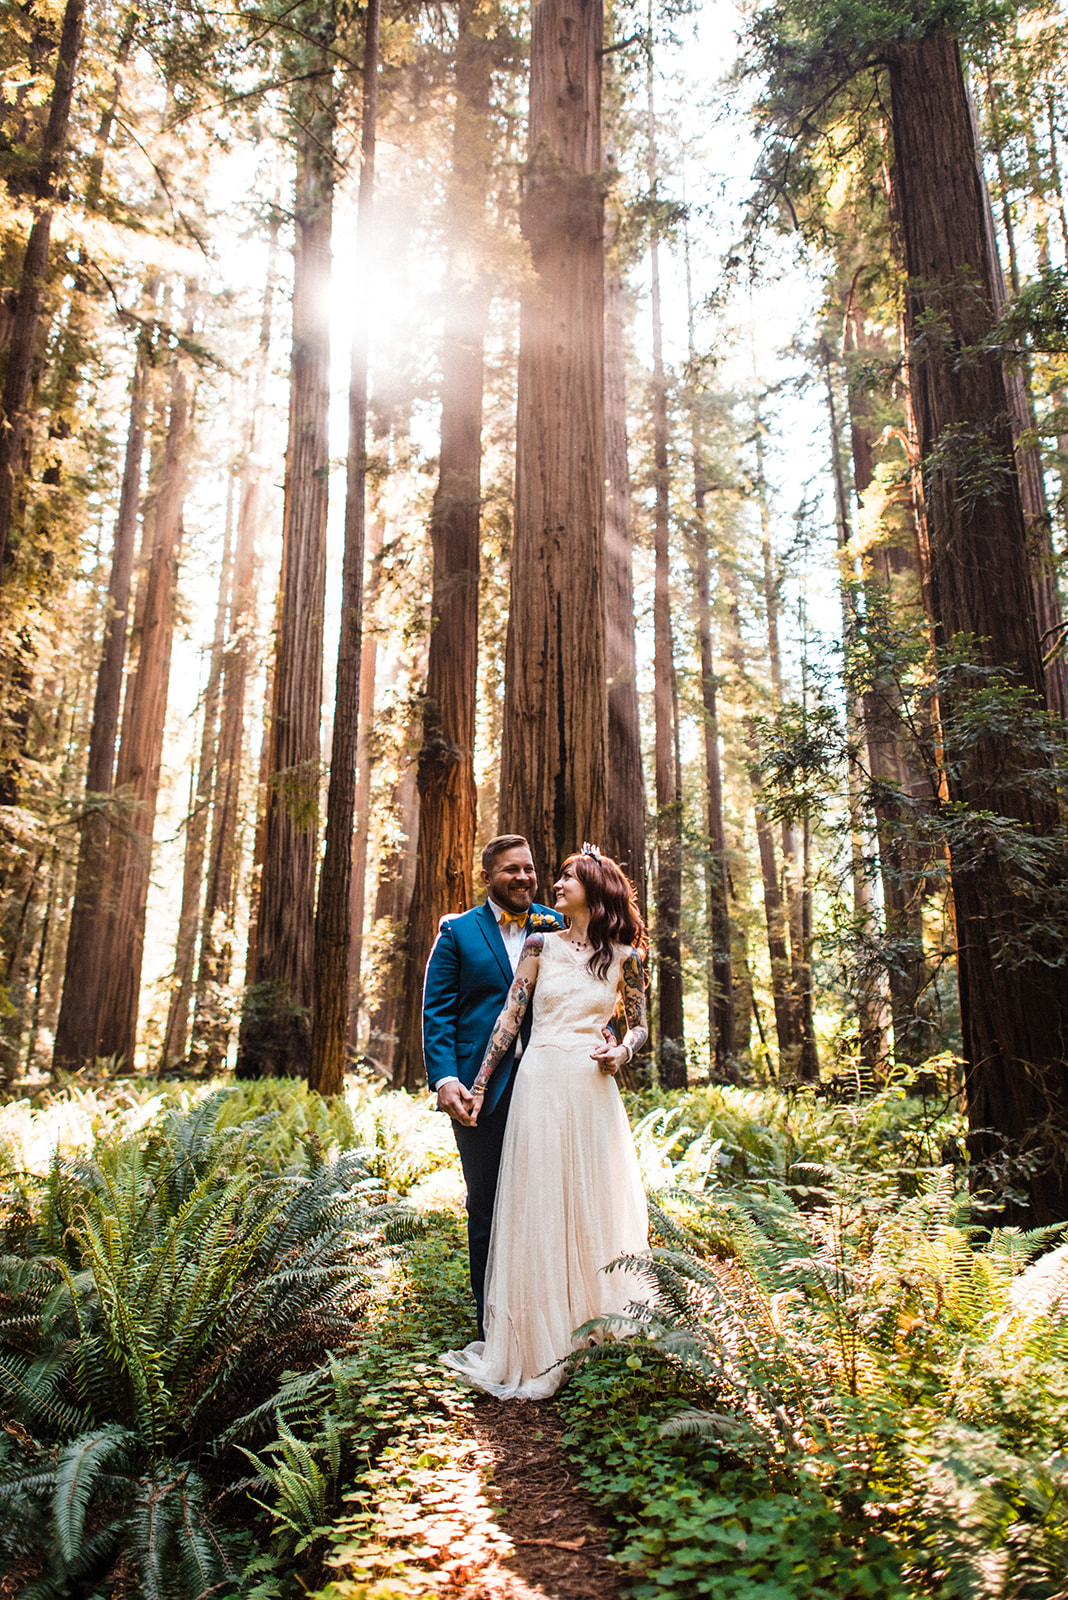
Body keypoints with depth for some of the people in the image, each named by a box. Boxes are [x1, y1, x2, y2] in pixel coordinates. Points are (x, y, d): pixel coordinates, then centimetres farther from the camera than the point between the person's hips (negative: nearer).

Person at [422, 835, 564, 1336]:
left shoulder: (556, 928, 7)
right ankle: (491, 1319, 26)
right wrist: (444, 1079, -15)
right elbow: (437, 1012, -3)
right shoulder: (458, 932, 1)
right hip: (481, 1088, -2)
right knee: (486, 1207, 10)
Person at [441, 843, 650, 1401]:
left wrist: (621, 1051, -7)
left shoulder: (623, 956, 6)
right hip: (541, 1083, 0)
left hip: (594, 1091, 1)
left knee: (597, 1208, 7)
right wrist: (479, 1084, 1)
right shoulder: (541, 945, 4)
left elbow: (640, 1025, 15)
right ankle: (539, 1346, 16)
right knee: (538, 1208, 3)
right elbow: (509, 1017, 3)